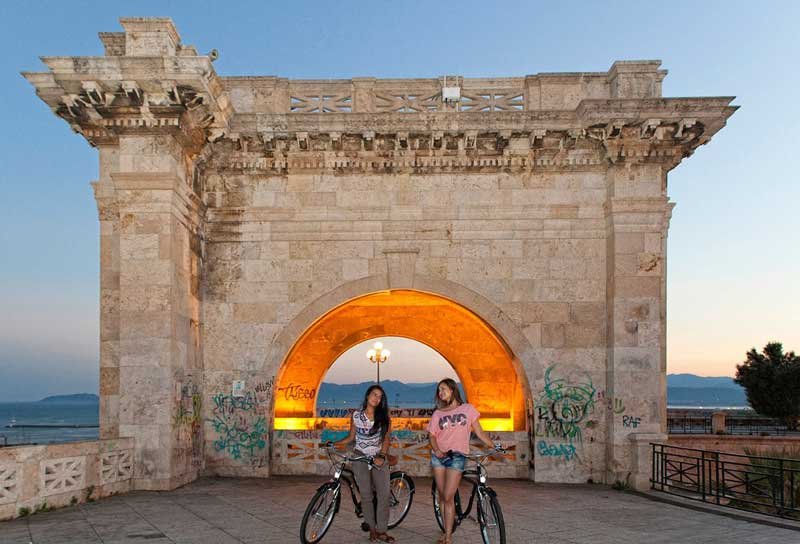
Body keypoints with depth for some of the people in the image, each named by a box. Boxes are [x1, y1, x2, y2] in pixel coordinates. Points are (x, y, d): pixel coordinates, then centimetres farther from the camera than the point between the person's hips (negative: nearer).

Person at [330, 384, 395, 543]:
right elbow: (351, 437, 9)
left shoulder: (384, 417, 1)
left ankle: (381, 530, -1)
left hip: (380, 458, 0)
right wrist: (333, 443, -3)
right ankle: (372, 529, 11)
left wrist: (381, 456, -16)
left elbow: (386, 438, -3)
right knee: (366, 495, -1)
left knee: (384, 494, -8)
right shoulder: (356, 416, 2)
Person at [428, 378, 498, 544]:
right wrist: (436, 450, -13)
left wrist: (494, 446, -1)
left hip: (457, 456, -3)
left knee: (448, 498, -10)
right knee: (442, 496, 4)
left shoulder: (467, 409, 6)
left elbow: (479, 431, 7)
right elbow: (431, 435, 5)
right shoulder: (438, 413, 11)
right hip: (439, 456, 3)